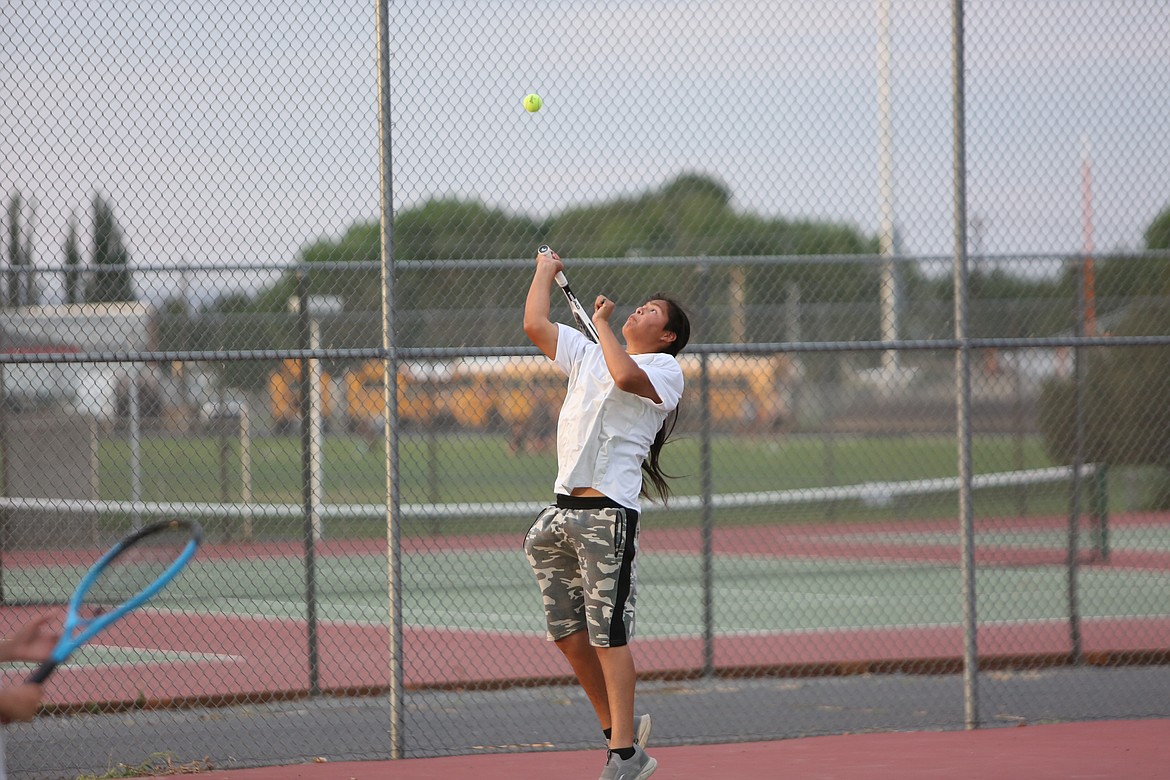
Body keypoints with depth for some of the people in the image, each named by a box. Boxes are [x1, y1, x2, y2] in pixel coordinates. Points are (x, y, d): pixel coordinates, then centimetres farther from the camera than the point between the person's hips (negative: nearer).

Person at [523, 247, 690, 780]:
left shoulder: (665, 368, 3)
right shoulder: (588, 354, 24)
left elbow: (627, 376, -18)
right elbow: (534, 325, 24)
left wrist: (603, 324, -6)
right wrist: (546, 270, 33)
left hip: (608, 511, -7)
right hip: (564, 509, 7)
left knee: (608, 633, -10)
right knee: (567, 631, 6)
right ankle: (618, 727, 19)